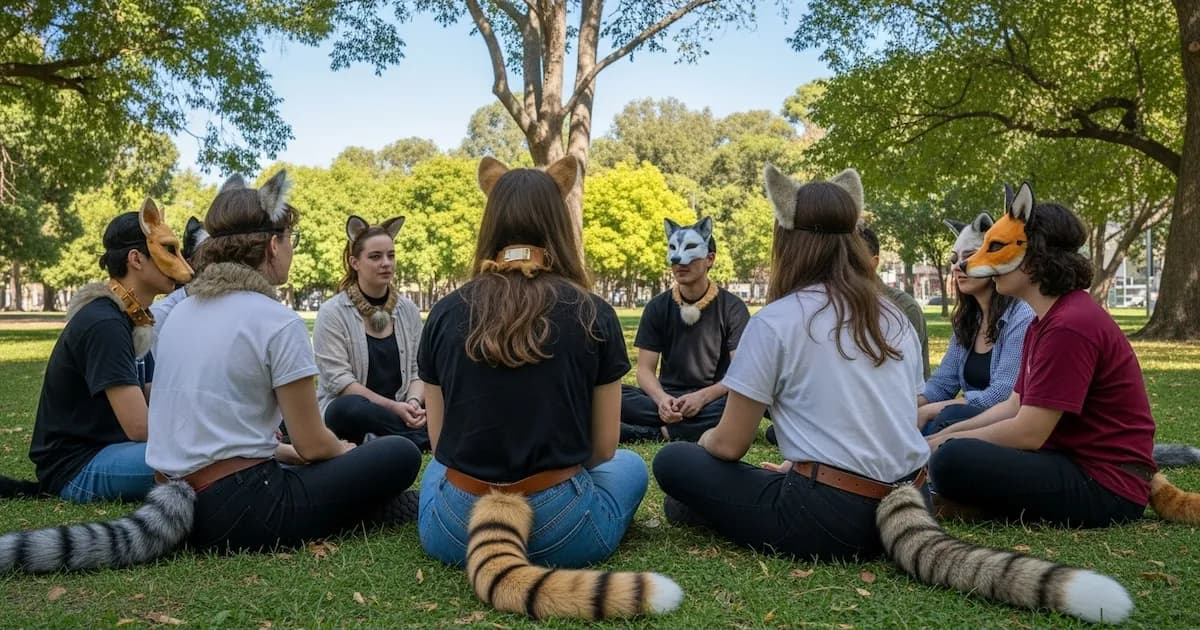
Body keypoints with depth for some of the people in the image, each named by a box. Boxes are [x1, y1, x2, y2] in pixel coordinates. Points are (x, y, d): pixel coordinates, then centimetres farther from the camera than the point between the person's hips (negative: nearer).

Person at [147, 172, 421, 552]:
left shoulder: (180, 313, 9)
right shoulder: (278, 322, -13)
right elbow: (312, 443, -9)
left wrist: (281, 451, 23)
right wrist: (347, 450, 13)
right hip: (238, 511, -8)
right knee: (400, 456, 1)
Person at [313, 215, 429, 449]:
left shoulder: (408, 310, 7)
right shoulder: (332, 312, -6)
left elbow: (417, 370, 7)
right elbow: (338, 380, -14)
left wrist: (414, 402, -16)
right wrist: (393, 407, -22)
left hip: (398, 411, 3)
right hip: (346, 413, -3)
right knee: (354, 408, -37)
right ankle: (424, 439, -22)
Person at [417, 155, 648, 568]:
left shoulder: (445, 314, -2)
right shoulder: (594, 315, -7)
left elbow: (440, 444, 7)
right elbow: (603, 449, 2)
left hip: (455, 532, 4)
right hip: (559, 531, -3)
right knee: (630, 466, 30)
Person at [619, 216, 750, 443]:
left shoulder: (732, 308, -2)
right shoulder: (657, 307, 5)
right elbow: (645, 369, 0)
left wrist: (703, 396, -26)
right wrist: (661, 399, -23)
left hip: (714, 399, -1)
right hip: (667, 397, 2)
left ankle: (662, 432, -28)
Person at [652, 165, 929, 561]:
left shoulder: (776, 320, -8)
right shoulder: (896, 318, 10)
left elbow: (730, 444, -4)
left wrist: (706, 439, 19)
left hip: (831, 517, -6)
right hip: (908, 511, 7)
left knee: (674, 462, 7)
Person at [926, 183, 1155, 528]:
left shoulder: (1069, 327, -21)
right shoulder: (1045, 322, 12)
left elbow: (1028, 433, -22)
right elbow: (1014, 407, 14)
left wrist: (947, 443, -10)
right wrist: (944, 436, 3)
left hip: (1106, 487, -10)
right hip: (1072, 459, 10)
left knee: (953, 462, -27)